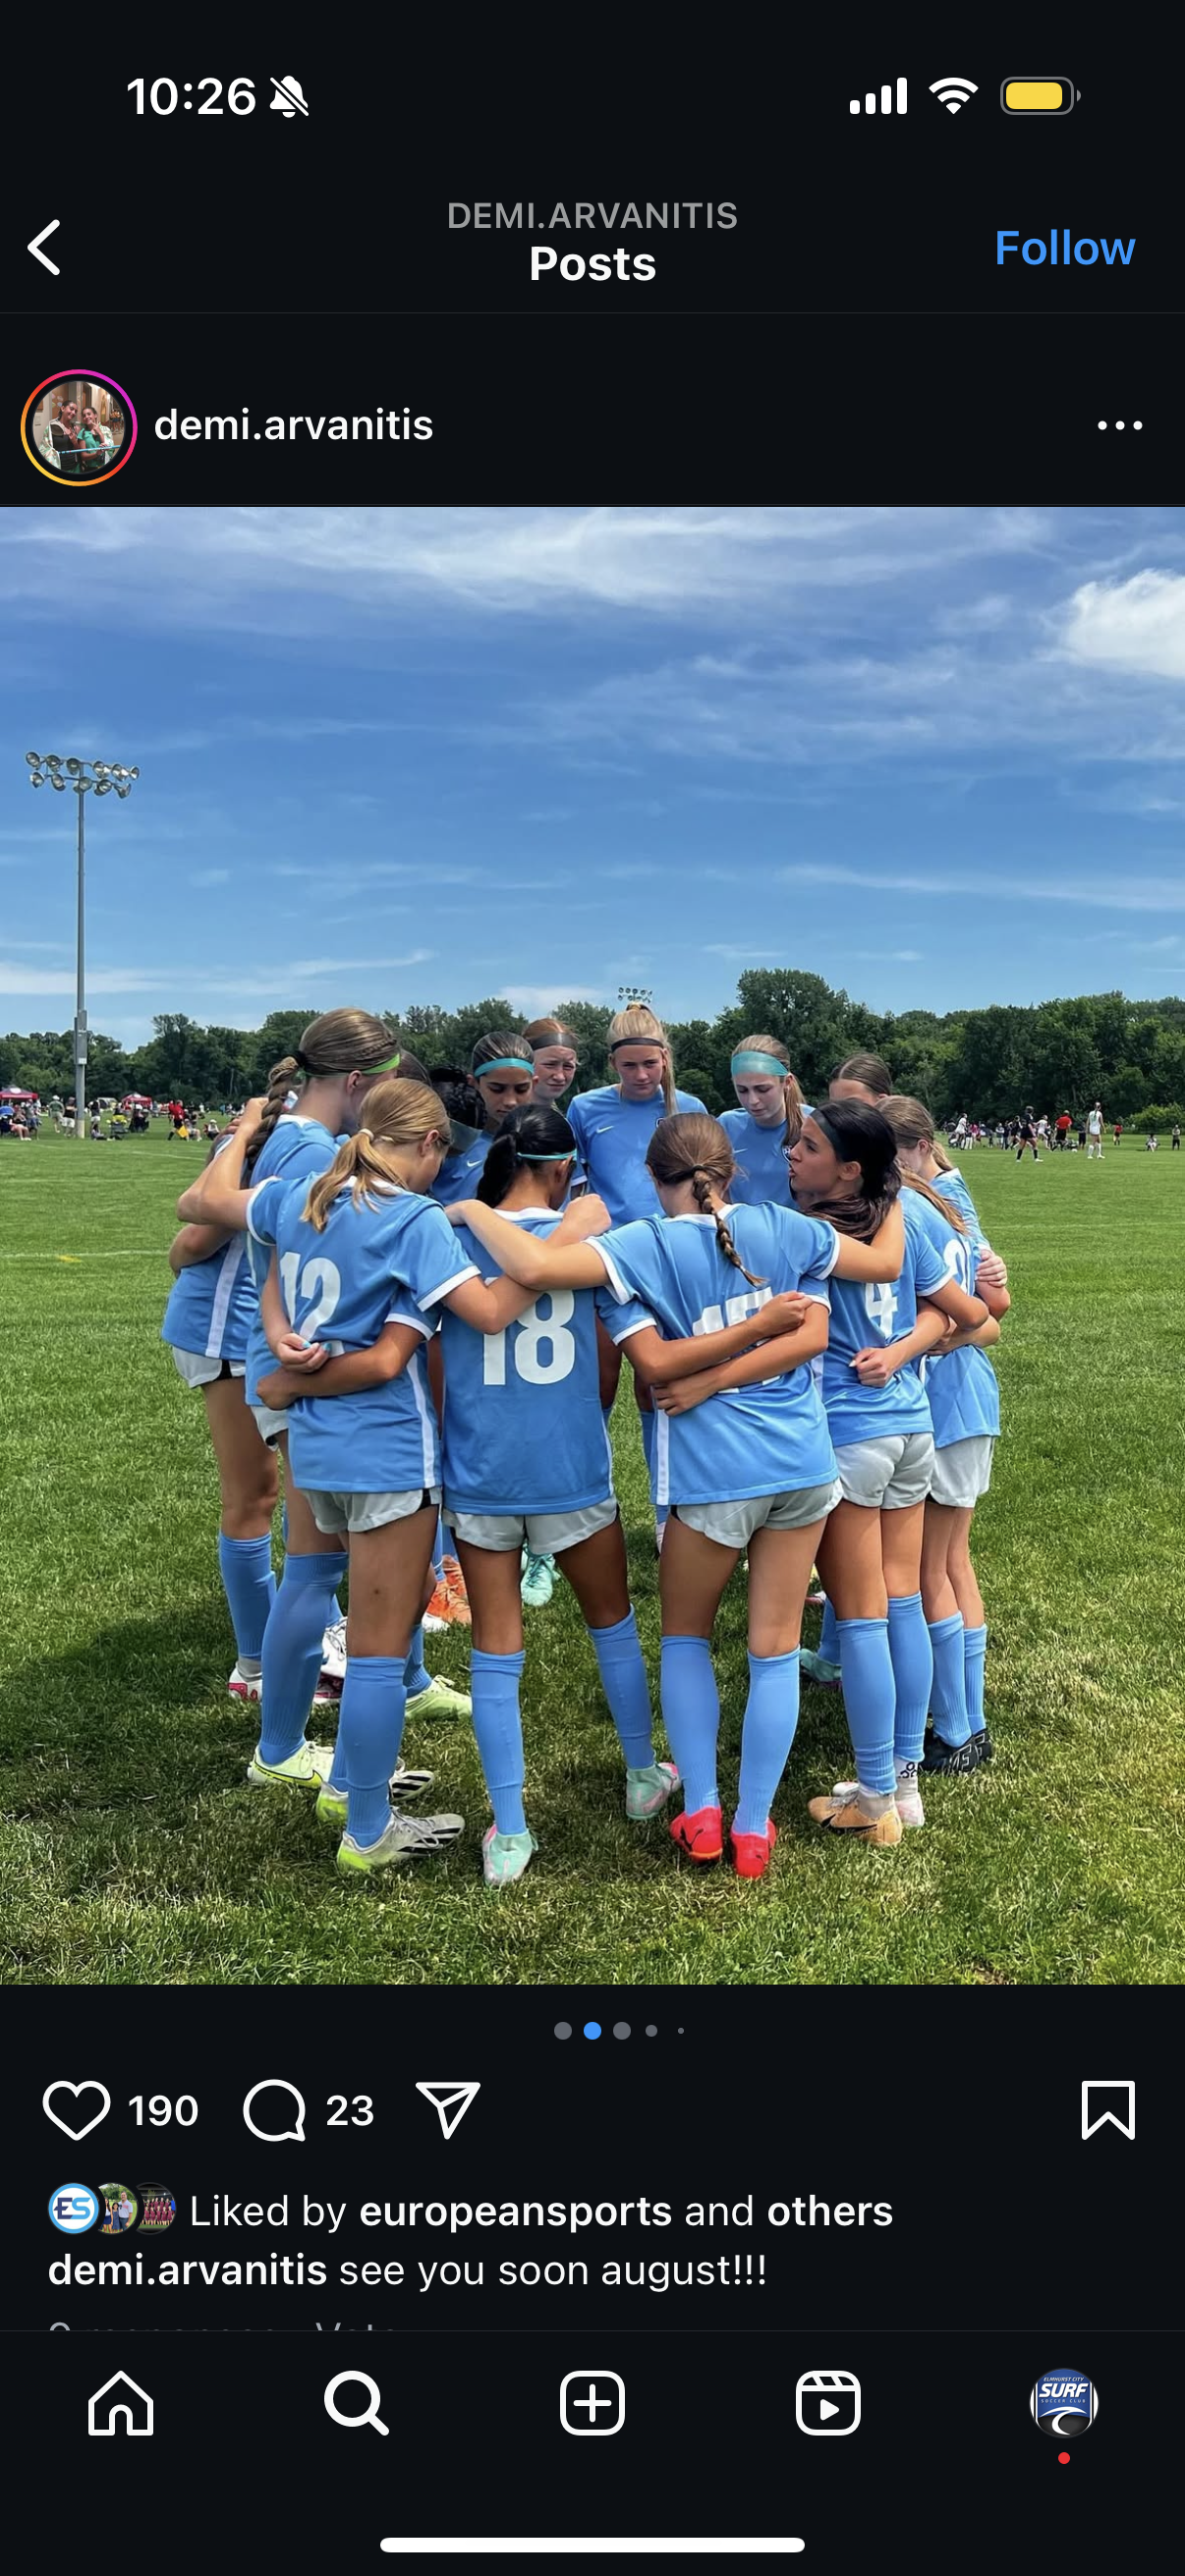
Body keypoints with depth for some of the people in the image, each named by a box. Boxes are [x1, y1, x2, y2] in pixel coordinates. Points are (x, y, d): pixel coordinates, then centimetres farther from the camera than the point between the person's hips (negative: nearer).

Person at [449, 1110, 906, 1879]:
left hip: (713, 1472, -3)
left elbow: (534, 1267, -24)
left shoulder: (651, 1244, -10)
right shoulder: (782, 1228, 2)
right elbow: (885, 1263, 15)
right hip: (803, 1464, 3)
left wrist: (474, 1211, -7)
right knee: (775, 1648, 12)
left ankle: (701, 1813, 17)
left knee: (686, 1636, 19)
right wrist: (896, 1204, 35)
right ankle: (753, 1829, 18)